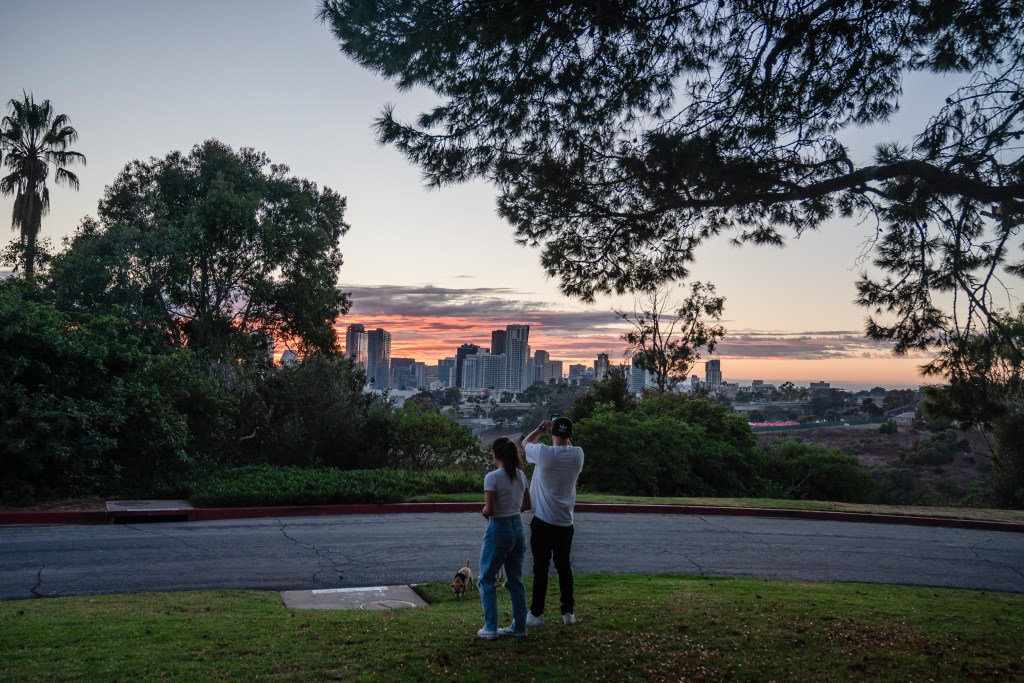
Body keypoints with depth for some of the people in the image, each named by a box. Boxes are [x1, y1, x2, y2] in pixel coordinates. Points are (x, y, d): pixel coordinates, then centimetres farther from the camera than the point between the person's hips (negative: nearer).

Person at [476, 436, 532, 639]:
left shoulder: (492, 477, -17)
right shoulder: (521, 475, 4)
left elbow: (489, 509, -21)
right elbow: (527, 505, 12)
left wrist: (484, 512, 0)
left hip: (498, 530, -6)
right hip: (518, 528, 6)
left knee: (487, 579, 8)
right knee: (515, 580, 15)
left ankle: (490, 628, 6)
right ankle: (519, 626, 19)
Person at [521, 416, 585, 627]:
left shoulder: (544, 453, -15)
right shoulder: (577, 455, -4)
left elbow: (525, 443, 7)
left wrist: (542, 427, 16)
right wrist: (564, 431, 21)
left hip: (542, 522, -3)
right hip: (565, 523, 4)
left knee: (541, 568, 3)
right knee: (564, 567, 13)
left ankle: (537, 614, 8)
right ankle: (568, 612, 16)